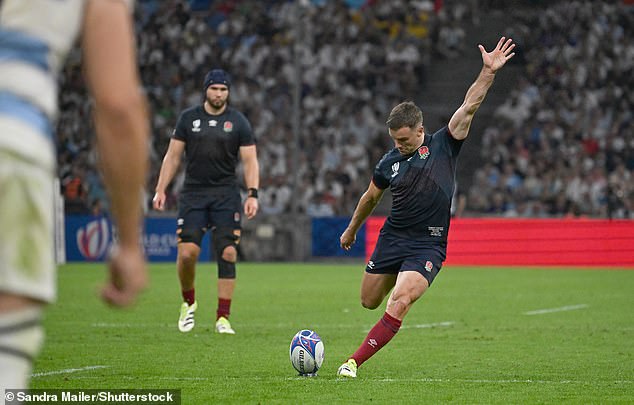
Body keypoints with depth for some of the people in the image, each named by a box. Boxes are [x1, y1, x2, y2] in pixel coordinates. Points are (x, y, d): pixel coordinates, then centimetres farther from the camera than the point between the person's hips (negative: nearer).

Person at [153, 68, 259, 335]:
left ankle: (223, 318, -4)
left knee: (228, 254, -9)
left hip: (226, 195, 0)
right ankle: (188, 302, 15)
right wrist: (160, 190, 1)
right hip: (193, 193, 0)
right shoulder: (188, 118, 7)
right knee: (187, 252, -12)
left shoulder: (238, 122, 4)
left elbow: (250, 161, 2)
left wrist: (252, 194, -10)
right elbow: (173, 156, 9)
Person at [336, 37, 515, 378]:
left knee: (399, 303, -21)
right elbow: (370, 198, 21)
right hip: (392, 238, 4)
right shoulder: (389, 162, 4)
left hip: (428, 245, -4)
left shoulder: (443, 145, -3)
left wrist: (488, 72, -23)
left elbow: (469, 106, -12)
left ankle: (355, 361, -20)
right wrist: (351, 230, 32)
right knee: (369, 302, 12)